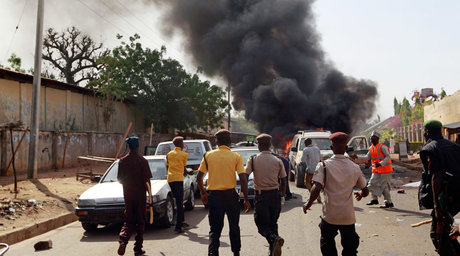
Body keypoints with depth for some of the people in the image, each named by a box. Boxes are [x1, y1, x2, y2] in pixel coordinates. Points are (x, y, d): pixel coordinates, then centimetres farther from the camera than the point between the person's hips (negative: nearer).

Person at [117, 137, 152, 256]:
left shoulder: (122, 161, 0)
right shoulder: (142, 161, -10)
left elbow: (119, 179, 5)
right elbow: (147, 180, -10)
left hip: (127, 194, 3)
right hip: (140, 194, -3)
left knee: (129, 220, 13)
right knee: (140, 221, 8)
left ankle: (123, 240, -12)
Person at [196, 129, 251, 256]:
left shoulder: (208, 155, 2)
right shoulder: (236, 156, -2)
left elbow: (199, 177, 4)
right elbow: (243, 179, -9)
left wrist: (203, 193, 19)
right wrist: (246, 199, -3)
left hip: (214, 195, 1)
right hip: (230, 195, -1)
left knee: (215, 229, 7)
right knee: (234, 227, 18)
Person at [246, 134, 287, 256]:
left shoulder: (253, 159, -5)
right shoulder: (278, 161, 3)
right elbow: (283, 181, 6)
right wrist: (281, 195, 19)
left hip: (261, 196, -3)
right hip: (275, 195, 3)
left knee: (262, 225, 5)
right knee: (273, 223, 18)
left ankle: (275, 238, -23)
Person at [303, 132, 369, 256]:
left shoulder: (324, 165, -9)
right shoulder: (355, 167, 0)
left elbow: (316, 188, -22)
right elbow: (366, 191, 10)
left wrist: (308, 204, -7)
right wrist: (360, 195, 32)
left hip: (329, 216, -2)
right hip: (348, 217, 2)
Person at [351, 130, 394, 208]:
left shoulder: (382, 147, -14)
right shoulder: (371, 148, 9)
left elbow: (388, 157, -19)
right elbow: (366, 158, 8)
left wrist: (380, 164, -30)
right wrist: (356, 158, -3)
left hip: (385, 170, -8)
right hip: (376, 171, 8)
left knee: (384, 186, -6)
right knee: (372, 184, 7)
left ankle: (389, 203, 5)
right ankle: (374, 199, 21)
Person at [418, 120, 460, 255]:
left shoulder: (429, 149, -11)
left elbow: (436, 177, -20)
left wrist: (437, 204, -22)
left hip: (446, 197, -8)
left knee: (437, 234, 1)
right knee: (444, 229, 23)